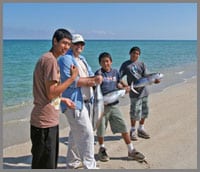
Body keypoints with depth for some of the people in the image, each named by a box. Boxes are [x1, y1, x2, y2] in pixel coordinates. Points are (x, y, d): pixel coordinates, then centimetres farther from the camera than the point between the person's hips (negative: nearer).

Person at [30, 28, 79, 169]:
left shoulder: (48, 58, 15)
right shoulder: (50, 60, -17)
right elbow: (51, 93, -21)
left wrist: (63, 99, 21)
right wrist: (72, 77, -15)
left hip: (50, 120, 10)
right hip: (45, 122, -10)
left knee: (51, 163, 22)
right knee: (44, 164, 1)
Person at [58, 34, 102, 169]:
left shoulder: (82, 59, 19)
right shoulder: (65, 59, -9)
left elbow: (92, 77, 14)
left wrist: (93, 80, -11)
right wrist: (92, 80, -14)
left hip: (85, 102, 9)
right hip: (74, 103, -9)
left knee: (76, 134, 18)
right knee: (87, 133, -11)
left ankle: (72, 162, 31)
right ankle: (89, 165, -2)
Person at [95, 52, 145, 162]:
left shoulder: (115, 72, 6)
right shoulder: (99, 73, -8)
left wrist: (124, 87, 1)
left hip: (114, 104, 4)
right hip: (102, 105, -4)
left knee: (123, 127, 3)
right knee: (101, 129, 8)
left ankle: (131, 151, 15)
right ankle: (102, 149, 31)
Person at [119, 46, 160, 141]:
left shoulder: (142, 64, 11)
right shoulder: (125, 65, 2)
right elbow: (119, 77, -4)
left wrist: (154, 80, -15)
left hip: (144, 91, 5)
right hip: (134, 92, -4)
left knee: (144, 112, 11)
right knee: (135, 113, -3)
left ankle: (141, 129, 28)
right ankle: (133, 131, 16)